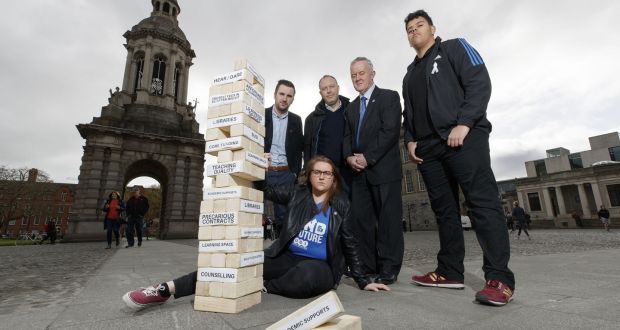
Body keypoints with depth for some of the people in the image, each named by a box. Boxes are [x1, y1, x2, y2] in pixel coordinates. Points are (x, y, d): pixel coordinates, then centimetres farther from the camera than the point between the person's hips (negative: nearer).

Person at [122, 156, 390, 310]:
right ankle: (166, 289, -20)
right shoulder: (297, 194, 4)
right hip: (286, 257, 2)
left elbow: (349, 243, 5)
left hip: (318, 267, -1)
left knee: (308, 277, -39)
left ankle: (263, 287, -12)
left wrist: (363, 280, 7)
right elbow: (266, 190, 1)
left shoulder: (341, 205, 0)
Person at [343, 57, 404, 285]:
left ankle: (389, 268, 7)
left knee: (388, 219, -2)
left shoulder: (389, 97, 4)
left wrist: (367, 157, -14)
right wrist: (349, 157, -5)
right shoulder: (351, 107, 23)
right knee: (360, 218, 3)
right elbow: (347, 137, 16)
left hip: (384, 168, -5)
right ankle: (367, 265, 12)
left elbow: (391, 131, -9)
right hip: (359, 171, 6)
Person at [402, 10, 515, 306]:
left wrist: (463, 124, -16)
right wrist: (410, 140, 7)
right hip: (427, 147, 6)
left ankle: (499, 278, -7)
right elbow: (408, 113, 24)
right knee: (444, 209, 4)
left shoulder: (454, 48, 11)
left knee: (483, 202, -11)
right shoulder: (410, 73, 27)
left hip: (464, 137, -6)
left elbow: (480, 83, -4)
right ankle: (450, 272, 9)